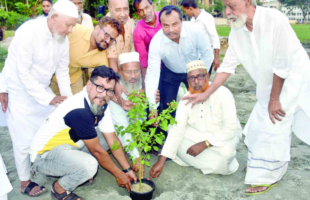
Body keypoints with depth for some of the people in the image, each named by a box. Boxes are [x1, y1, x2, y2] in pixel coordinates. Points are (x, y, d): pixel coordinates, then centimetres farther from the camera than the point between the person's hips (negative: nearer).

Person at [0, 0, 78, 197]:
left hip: (42, 89, 6)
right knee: (25, 140, 2)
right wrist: (49, 98, -24)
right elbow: (23, 73, -25)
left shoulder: (62, 37, -8)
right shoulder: (28, 32, -27)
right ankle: (25, 181, 22)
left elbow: (62, 70, -1)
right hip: (19, 92, -6)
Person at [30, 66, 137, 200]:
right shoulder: (79, 111, -31)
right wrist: (118, 174, -9)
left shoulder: (102, 105, -4)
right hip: (43, 156, -9)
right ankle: (60, 189, -2)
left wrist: (128, 170, 2)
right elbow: (96, 150, -22)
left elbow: (113, 140, 2)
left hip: (66, 147, 9)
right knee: (89, 166, -33)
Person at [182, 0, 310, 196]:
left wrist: (274, 99, -18)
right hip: (269, 84, 6)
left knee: (273, 127, -8)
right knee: (258, 126, 10)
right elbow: (227, 65, -5)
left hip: (293, 77, -6)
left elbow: (282, 64, -24)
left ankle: (268, 176, 11)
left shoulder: (274, 19, -28)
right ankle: (259, 166, 33)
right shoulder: (236, 32, -8)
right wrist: (206, 94, -9)